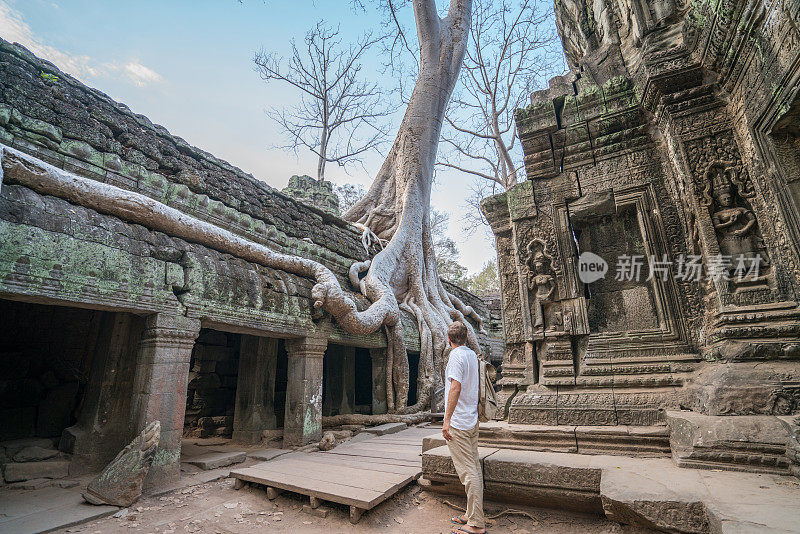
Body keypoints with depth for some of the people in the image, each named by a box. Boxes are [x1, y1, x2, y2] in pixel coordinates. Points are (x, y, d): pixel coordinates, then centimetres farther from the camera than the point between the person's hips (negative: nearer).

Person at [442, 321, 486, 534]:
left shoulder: (456, 355, -15)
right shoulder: (472, 354, 10)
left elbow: (455, 387, -24)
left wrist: (447, 420, -23)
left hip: (458, 422, -9)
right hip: (472, 420, 9)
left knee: (467, 471, -3)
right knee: (474, 468, 13)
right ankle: (473, 515, 24)